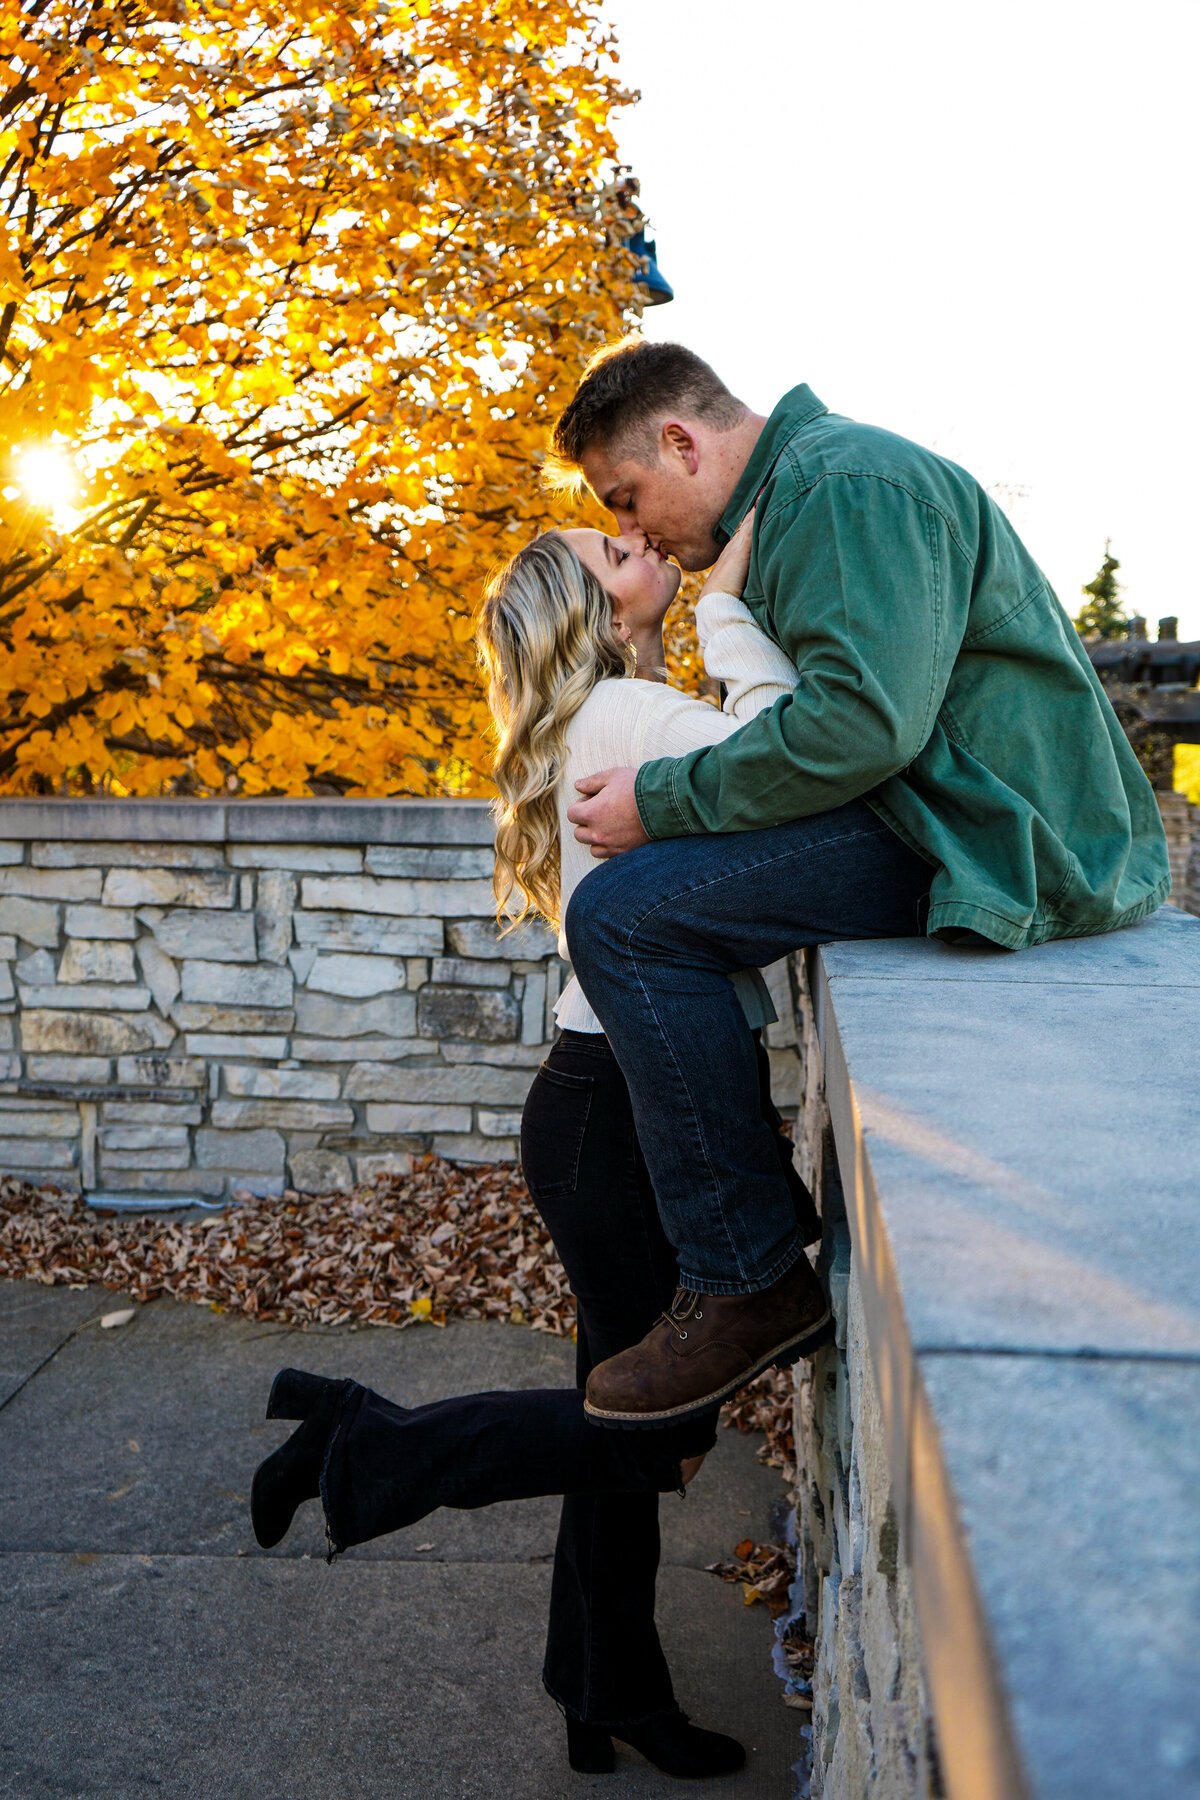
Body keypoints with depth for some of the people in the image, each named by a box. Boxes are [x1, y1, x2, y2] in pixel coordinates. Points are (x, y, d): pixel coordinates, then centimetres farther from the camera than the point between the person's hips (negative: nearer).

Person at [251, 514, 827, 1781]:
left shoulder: (616, 719, 16)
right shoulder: (626, 714, -15)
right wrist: (725, 604, -21)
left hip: (632, 1110, 10)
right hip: (620, 1113, -10)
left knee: (637, 1418, 18)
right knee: (665, 1428, 1)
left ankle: (613, 1701, 34)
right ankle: (363, 1444, 11)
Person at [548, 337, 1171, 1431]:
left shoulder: (848, 484, -12)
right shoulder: (791, 497, 22)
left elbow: (860, 719, -25)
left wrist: (660, 802, -16)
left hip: (1000, 841, -11)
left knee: (624, 916, -20)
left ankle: (744, 1281, -11)